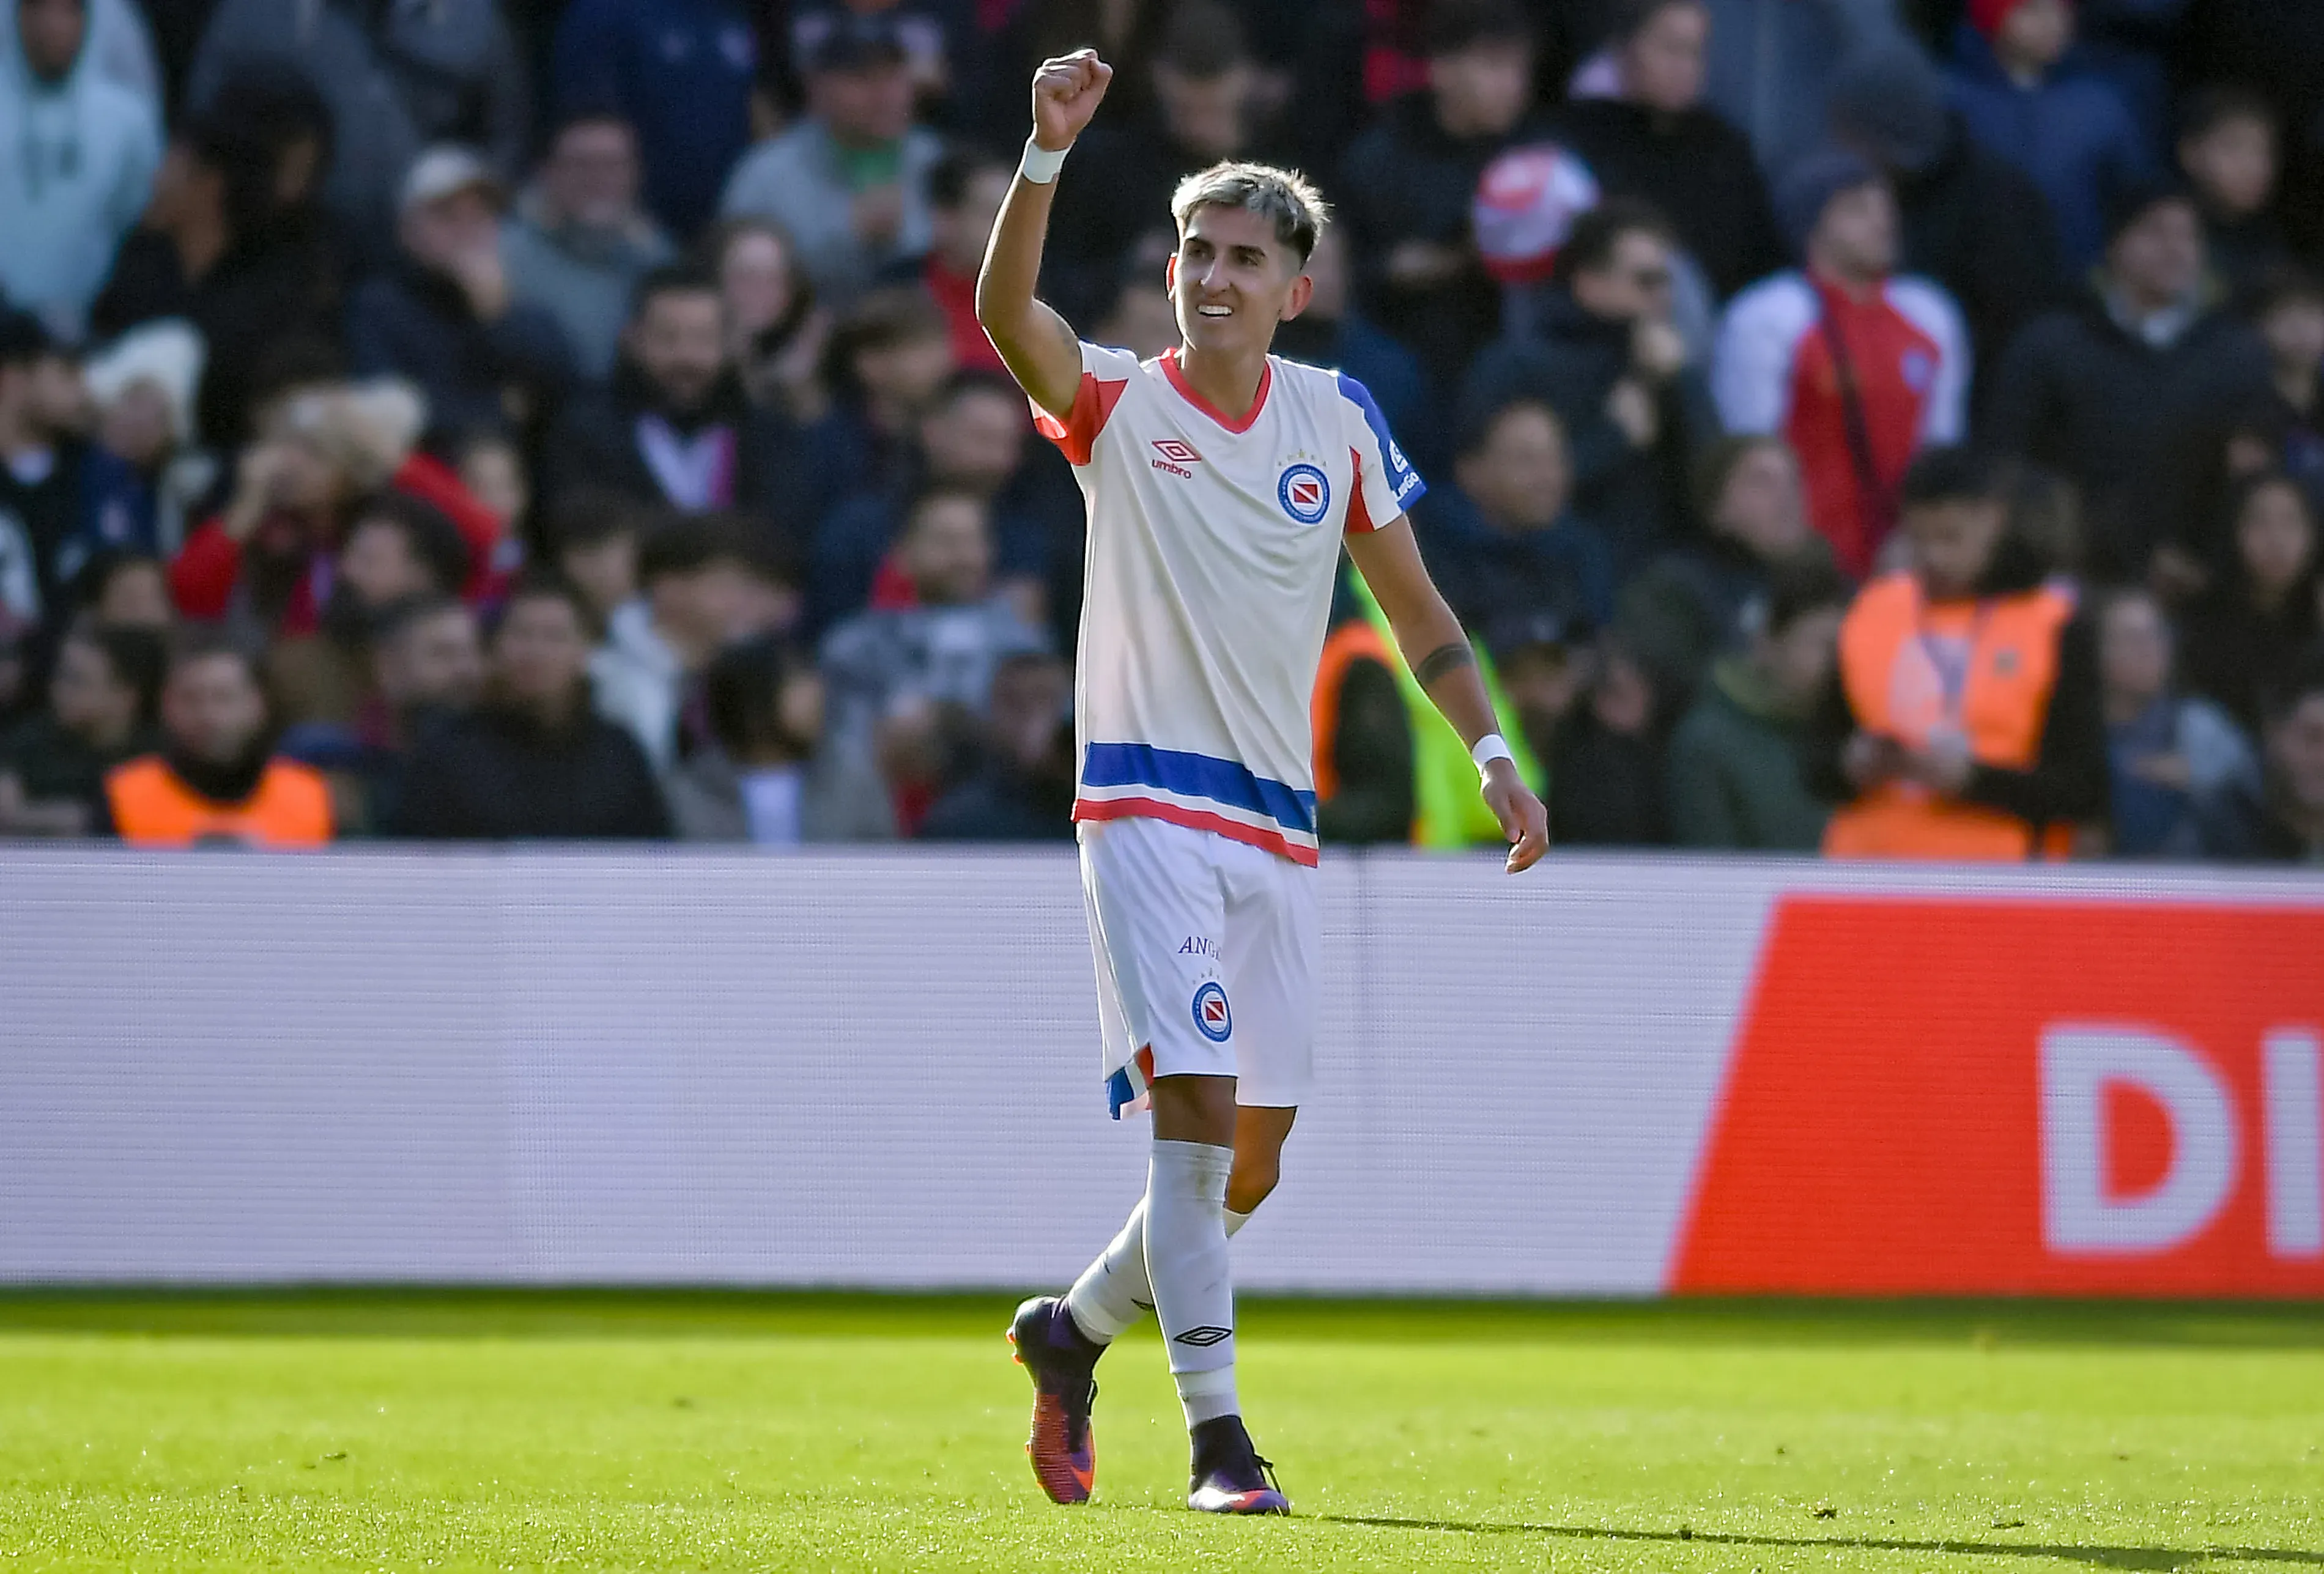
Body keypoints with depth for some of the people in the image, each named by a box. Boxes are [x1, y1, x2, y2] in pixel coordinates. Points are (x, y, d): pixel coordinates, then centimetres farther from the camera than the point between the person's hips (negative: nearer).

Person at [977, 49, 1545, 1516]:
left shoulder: (1338, 421, 7)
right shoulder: (1117, 403, -3)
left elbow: (1415, 604, 14)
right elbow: (1005, 309, -23)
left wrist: (1493, 753, 1)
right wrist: (1049, 152, -36)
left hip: (1279, 825, 5)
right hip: (1146, 806, -5)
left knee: (1250, 1169, 8)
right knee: (1197, 1113, -18)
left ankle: (1073, 1330, 33)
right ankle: (1218, 1436, -17)